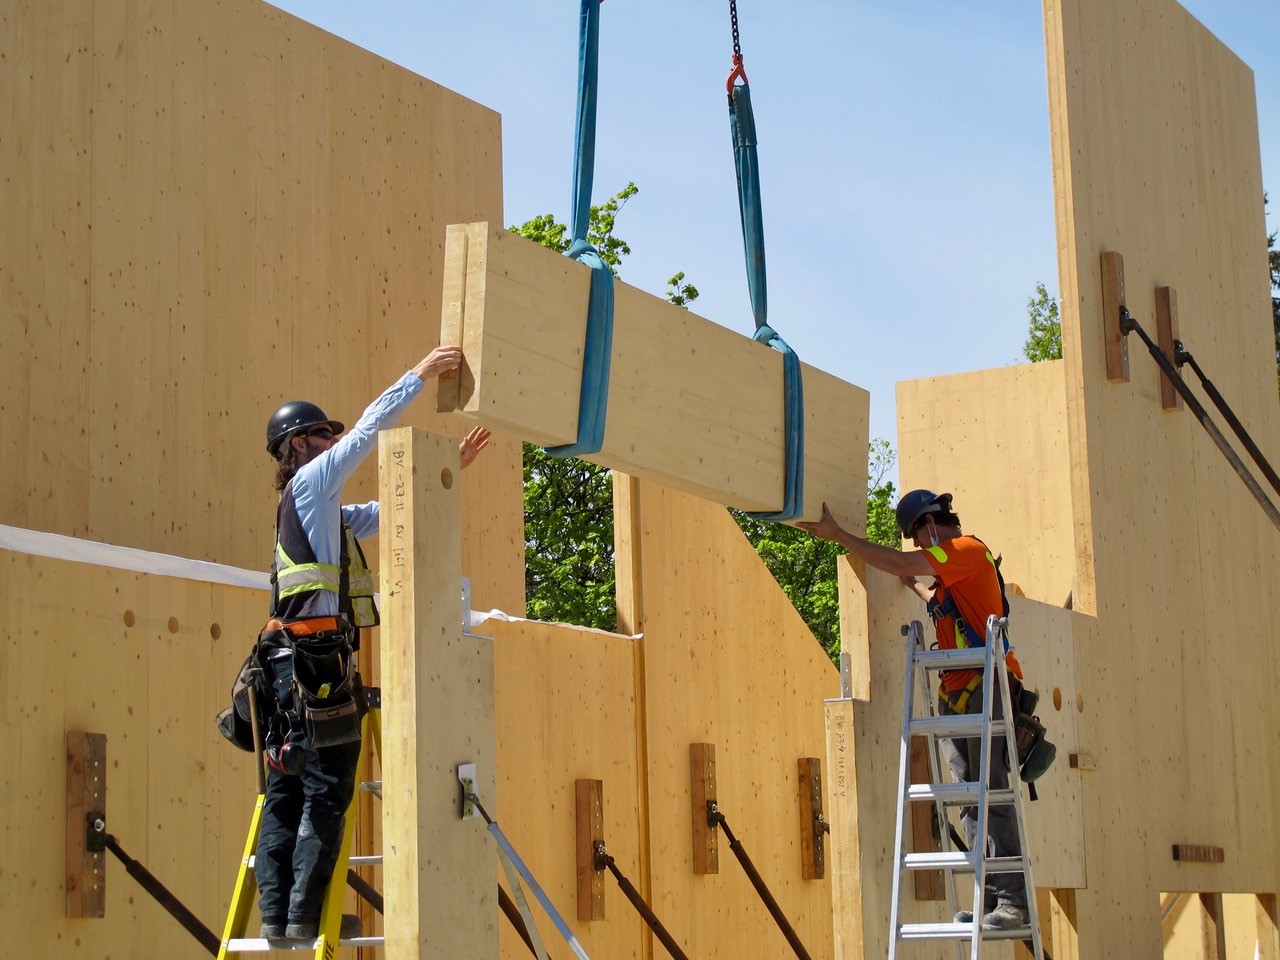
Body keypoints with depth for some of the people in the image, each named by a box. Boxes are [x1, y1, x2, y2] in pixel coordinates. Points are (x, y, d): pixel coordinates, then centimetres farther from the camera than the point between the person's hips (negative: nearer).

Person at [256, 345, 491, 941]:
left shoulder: (331, 511, 26)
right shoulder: (310, 480, 1)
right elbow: (371, 427, -2)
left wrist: (451, 468, 25)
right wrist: (421, 374, 4)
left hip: (292, 660, 9)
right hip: (319, 654, -9)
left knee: (287, 790, 4)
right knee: (326, 789, -9)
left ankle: (276, 915, 2)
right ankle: (305, 914, -11)